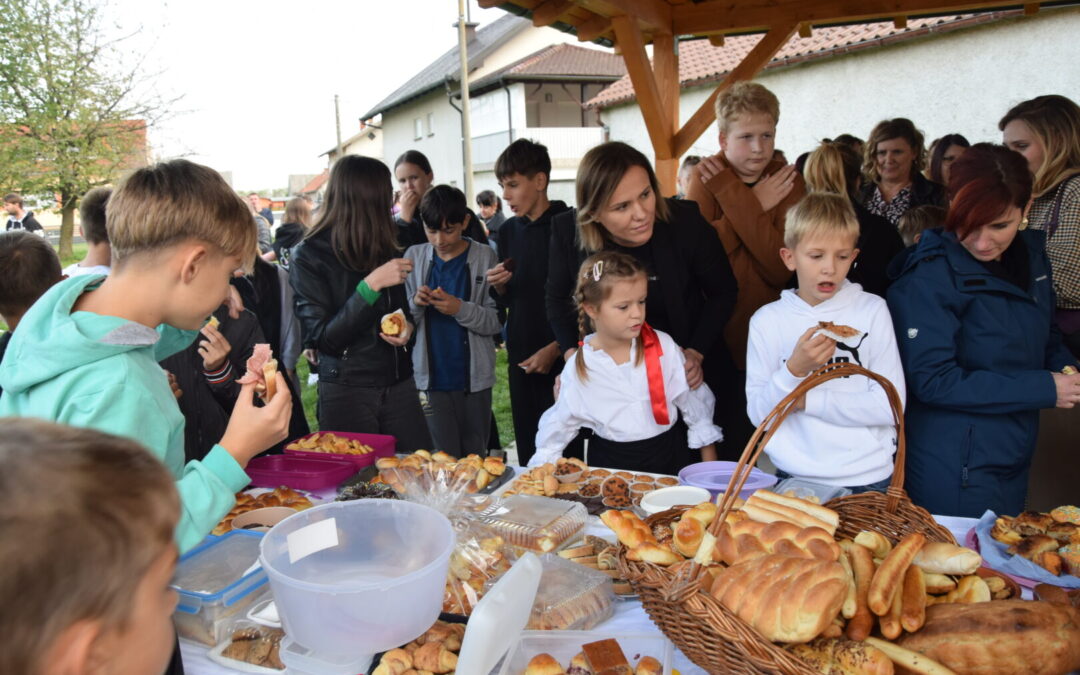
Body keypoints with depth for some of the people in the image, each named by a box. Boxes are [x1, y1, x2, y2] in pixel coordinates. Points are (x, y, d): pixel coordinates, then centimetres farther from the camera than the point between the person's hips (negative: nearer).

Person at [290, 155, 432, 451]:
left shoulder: (386, 249, 10)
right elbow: (321, 338, -14)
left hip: (399, 384, 5)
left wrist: (407, 327, -1)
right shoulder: (310, 256, -7)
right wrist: (371, 285, -22)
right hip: (346, 390, -5)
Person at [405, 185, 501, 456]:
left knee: (474, 458, 10)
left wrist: (460, 309, -18)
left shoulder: (484, 257, -1)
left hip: (473, 378, -1)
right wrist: (416, 303, -12)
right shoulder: (414, 256, 6)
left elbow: (496, 321, -4)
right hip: (431, 378, 1)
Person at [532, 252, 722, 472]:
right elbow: (559, 425, 8)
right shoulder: (578, 368, -4)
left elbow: (695, 405, 4)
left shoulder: (663, 347, -5)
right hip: (610, 463, 0)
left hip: (667, 456, 1)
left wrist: (711, 469, 8)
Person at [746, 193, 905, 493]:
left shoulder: (872, 310, 2)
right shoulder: (767, 320, 2)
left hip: (867, 479, 0)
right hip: (794, 477, 1)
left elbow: (891, 406, -5)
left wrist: (808, 400, -8)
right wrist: (793, 371, -18)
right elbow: (757, 414, -3)